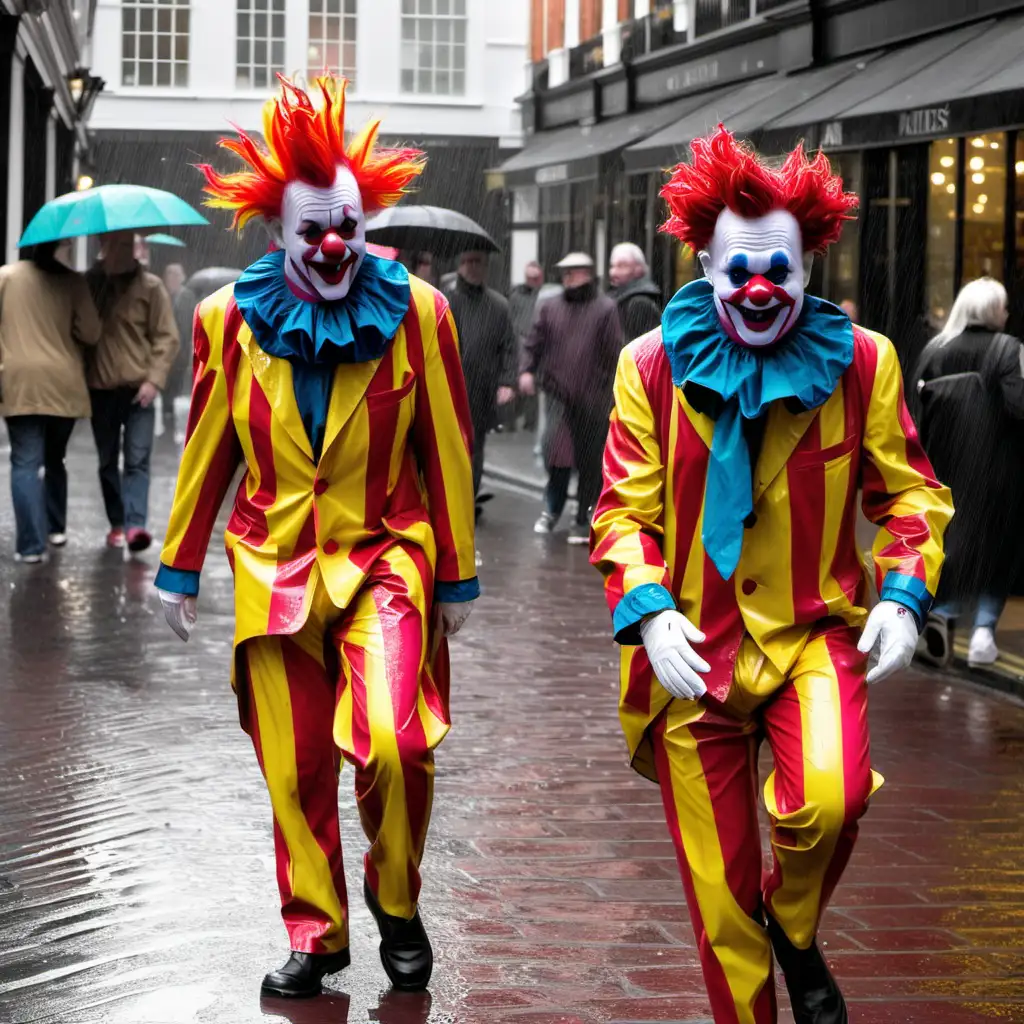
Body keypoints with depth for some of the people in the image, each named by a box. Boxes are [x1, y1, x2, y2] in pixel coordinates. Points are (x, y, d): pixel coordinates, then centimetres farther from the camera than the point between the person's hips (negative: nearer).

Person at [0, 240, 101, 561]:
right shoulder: (73, 282, -4)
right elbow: (90, 333, -6)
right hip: (64, 384, 1)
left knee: (26, 462, -3)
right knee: (54, 458, 22)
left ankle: (31, 544, -14)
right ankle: (56, 527, 31)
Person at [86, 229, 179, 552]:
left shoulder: (150, 286, -3)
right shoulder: (89, 283, 4)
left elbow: (167, 338, -3)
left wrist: (154, 380, -13)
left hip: (138, 390, -3)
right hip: (100, 388, 3)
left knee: (137, 459, -11)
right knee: (107, 461, 9)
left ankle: (135, 525, -19)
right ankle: (117, 524, 18)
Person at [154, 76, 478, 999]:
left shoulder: (416, 312, -4)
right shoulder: (230, 320, 0)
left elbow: (446, 454, 1)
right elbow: (208, 452, 9)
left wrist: (457, 576, 4)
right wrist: (180, 567, 13)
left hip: (386, 558, -2)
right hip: (275, 566, 2)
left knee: (392, 743, -18)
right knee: (295, 770, 5)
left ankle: (396, 902, 7)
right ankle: (316, 932, 22)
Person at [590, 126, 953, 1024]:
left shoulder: (860, 361, -3)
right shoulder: (654, 366, -3)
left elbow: (910, 491, 6)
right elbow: (625, 511, 0)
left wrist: (904, 592, -10)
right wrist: (649, 610, -17)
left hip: (815, 631, -1)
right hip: (696, 650, 1)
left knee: (828, 799, -29)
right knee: (720, 894, 4)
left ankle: (794, 926, 4)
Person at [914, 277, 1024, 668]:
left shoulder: (936, 349, 1)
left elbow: (922, 403, 2)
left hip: (949, 462, 3)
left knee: (952, 538, 16)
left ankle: (944, 612, -5)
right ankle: (984, 629, 0)